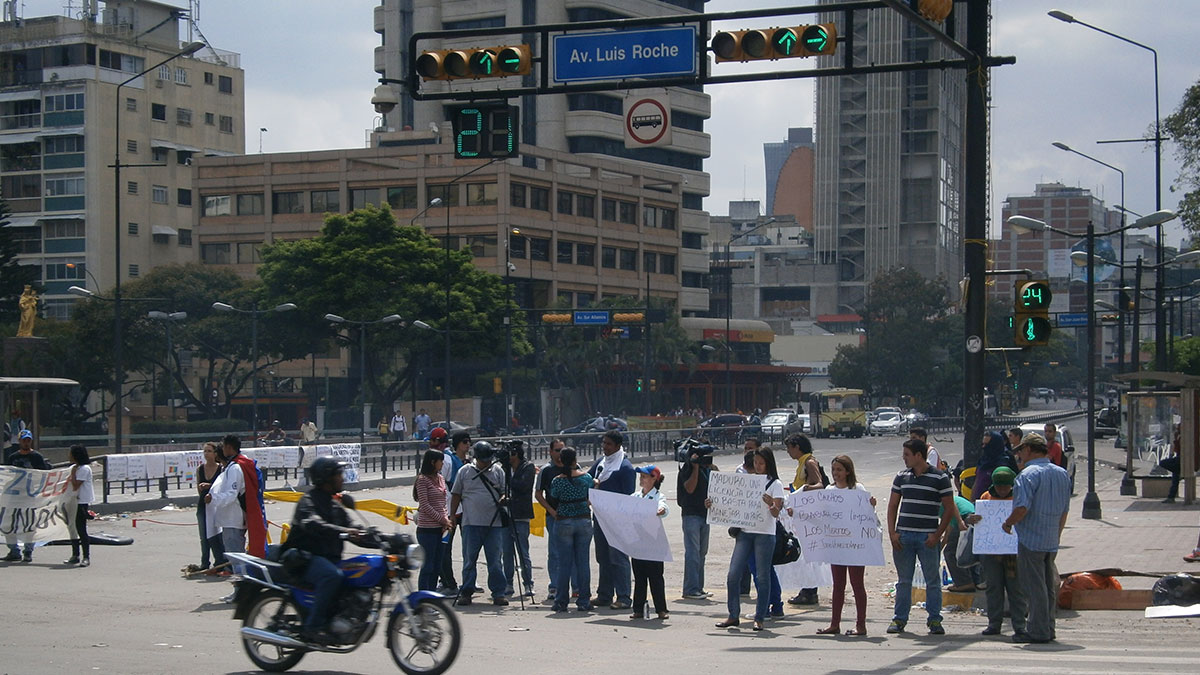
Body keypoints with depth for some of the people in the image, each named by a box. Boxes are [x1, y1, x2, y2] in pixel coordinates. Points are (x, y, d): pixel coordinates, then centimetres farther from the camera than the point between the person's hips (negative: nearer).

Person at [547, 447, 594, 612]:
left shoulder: (557, 481, -8)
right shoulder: (585, 477, -4)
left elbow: (554, 503, 3)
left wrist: (551, 512, 26)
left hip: (563, 522, -1)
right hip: (584, 521, 1)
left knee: (564, 563, 3)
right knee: (582, 561, 5)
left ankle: (561, 602, 5)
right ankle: (584, 601, 7)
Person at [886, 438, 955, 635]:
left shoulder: (940, 478, -3)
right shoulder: (901, 477, 10)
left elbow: (949, 509, -2)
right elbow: (892, 506, 14)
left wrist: (937, 535, -9)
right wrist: (892, 533, 2)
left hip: (927, 537, -4)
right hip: (903, 536, 4)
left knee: (932, 580, 1)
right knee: (904, 580, 8)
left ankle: (935, 620, 7)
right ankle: (899, 619, 14)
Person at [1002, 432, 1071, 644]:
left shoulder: (1028, 474, -14)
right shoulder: (1062, 474, 10)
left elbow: (1022, 508, -23)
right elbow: (1064, 511, 15)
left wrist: (1008, 523, -6)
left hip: (1031, 539, -7)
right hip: (1052, 542, 8)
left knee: (1035, 586, -3)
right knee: (1049, 585, 14)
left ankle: (1038, 632, -1)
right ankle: (1048, 629, 20)